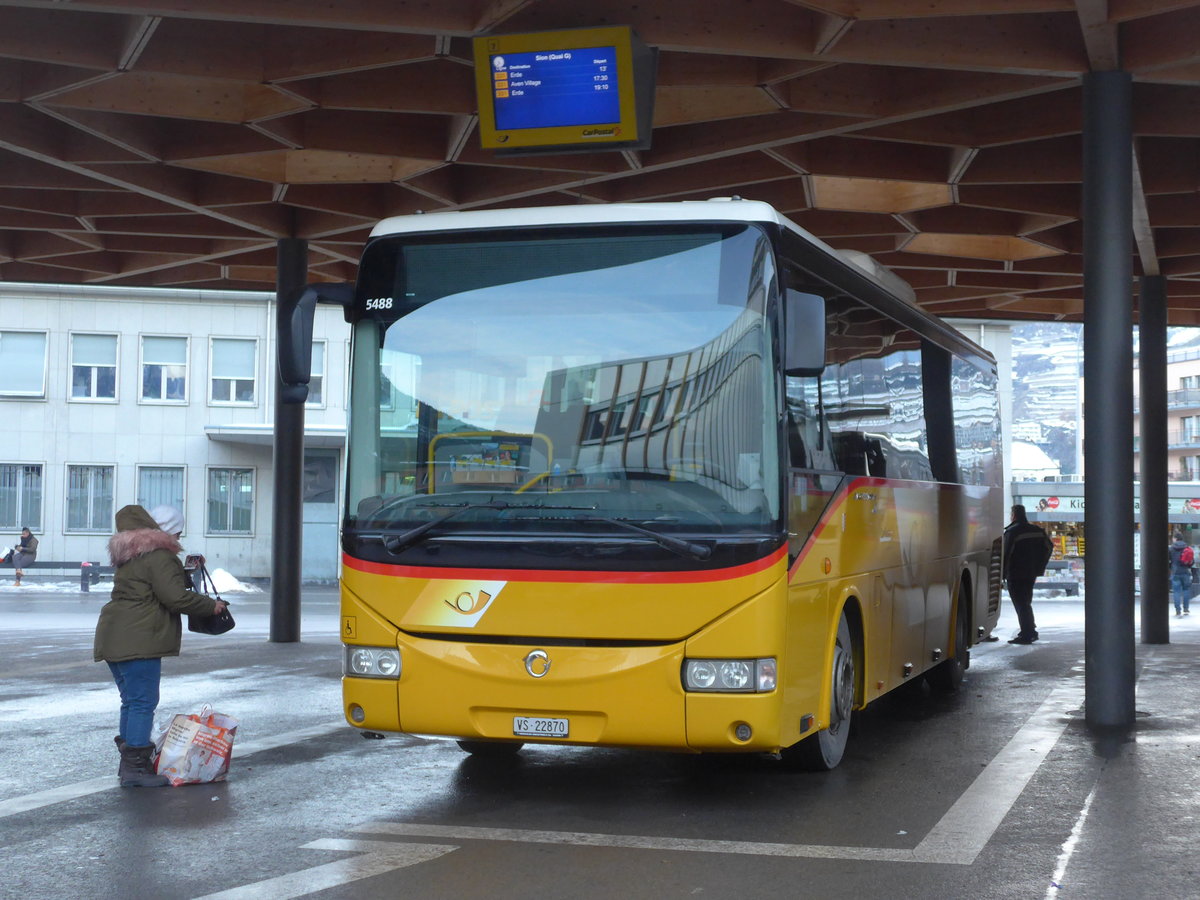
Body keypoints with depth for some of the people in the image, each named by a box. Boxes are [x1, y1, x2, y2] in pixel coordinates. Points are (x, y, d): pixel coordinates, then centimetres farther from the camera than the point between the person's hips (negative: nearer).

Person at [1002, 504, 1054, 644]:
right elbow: (1049, 546, 14)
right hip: (1031, 574, 7)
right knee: (1026, 603, 19)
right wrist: (1039, 567, 15)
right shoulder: (1036, 530, 9)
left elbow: (1006, 554, -17)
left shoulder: (1012, 531, -14)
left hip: (1015, 575, -7)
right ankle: (1031, 631, 23)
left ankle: (1026, 634, -6)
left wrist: (1002, 574, -11)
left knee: (1020, 605, -4)